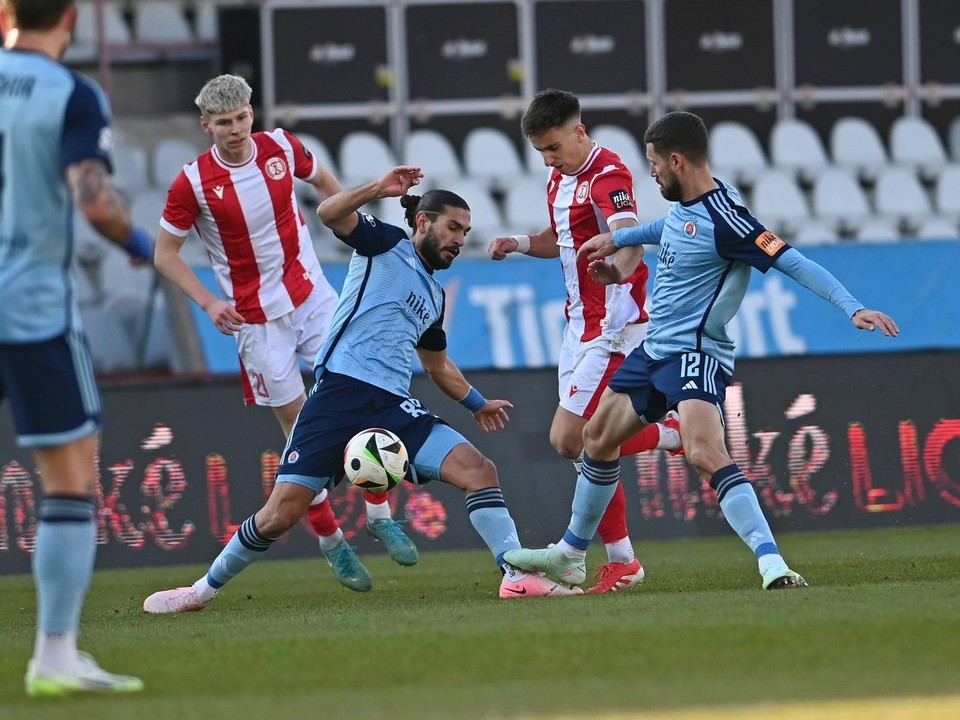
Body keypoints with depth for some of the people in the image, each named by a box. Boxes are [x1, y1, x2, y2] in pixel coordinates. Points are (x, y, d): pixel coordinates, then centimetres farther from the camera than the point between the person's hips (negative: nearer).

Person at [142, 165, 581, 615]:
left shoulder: (434, 296, 24)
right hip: (341, 395, -6)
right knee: (280, 515, -8)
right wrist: (379, 189, -22)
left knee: (478, 471, -14)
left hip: (393, 408, 6)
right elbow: (329, 213, -13)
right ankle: (204, 590, 9)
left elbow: (437, 365, 40)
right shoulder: (388, 245, 6)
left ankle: (519, 576, -14)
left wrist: (476, 403, 39)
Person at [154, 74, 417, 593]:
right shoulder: (194, 182, -14)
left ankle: (379, 514, 5)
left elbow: (323, 181, 18)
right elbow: (165, 253, -4)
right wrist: (208, 301, -17)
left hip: (312, 294, 3)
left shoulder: (281, 147, -4)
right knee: (299, 427, -1)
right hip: (257, 318, -3)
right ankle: (330, 541, 10)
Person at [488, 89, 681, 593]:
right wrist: (520, 244, 10)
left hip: (611, 327, -10)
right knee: (587, 446, 7)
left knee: (569, 440, -14)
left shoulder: (606, 176, -17)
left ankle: (675, 435, 0)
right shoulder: (560, 179, 13)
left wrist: (617, 269, -57)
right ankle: (620, 561, 12)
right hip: (579, 325, 10)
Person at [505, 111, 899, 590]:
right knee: (597, 437, 22)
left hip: (695, 354, -10)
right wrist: (616, 240, 34)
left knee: (705, 455, -31)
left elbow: (792, 262, -27)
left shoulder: (723, 219, -23)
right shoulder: (685, 202, 4)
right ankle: (569, 555, 40)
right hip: (656, 349, 10)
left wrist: (852, 307, -35)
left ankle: (772, 564, -37)